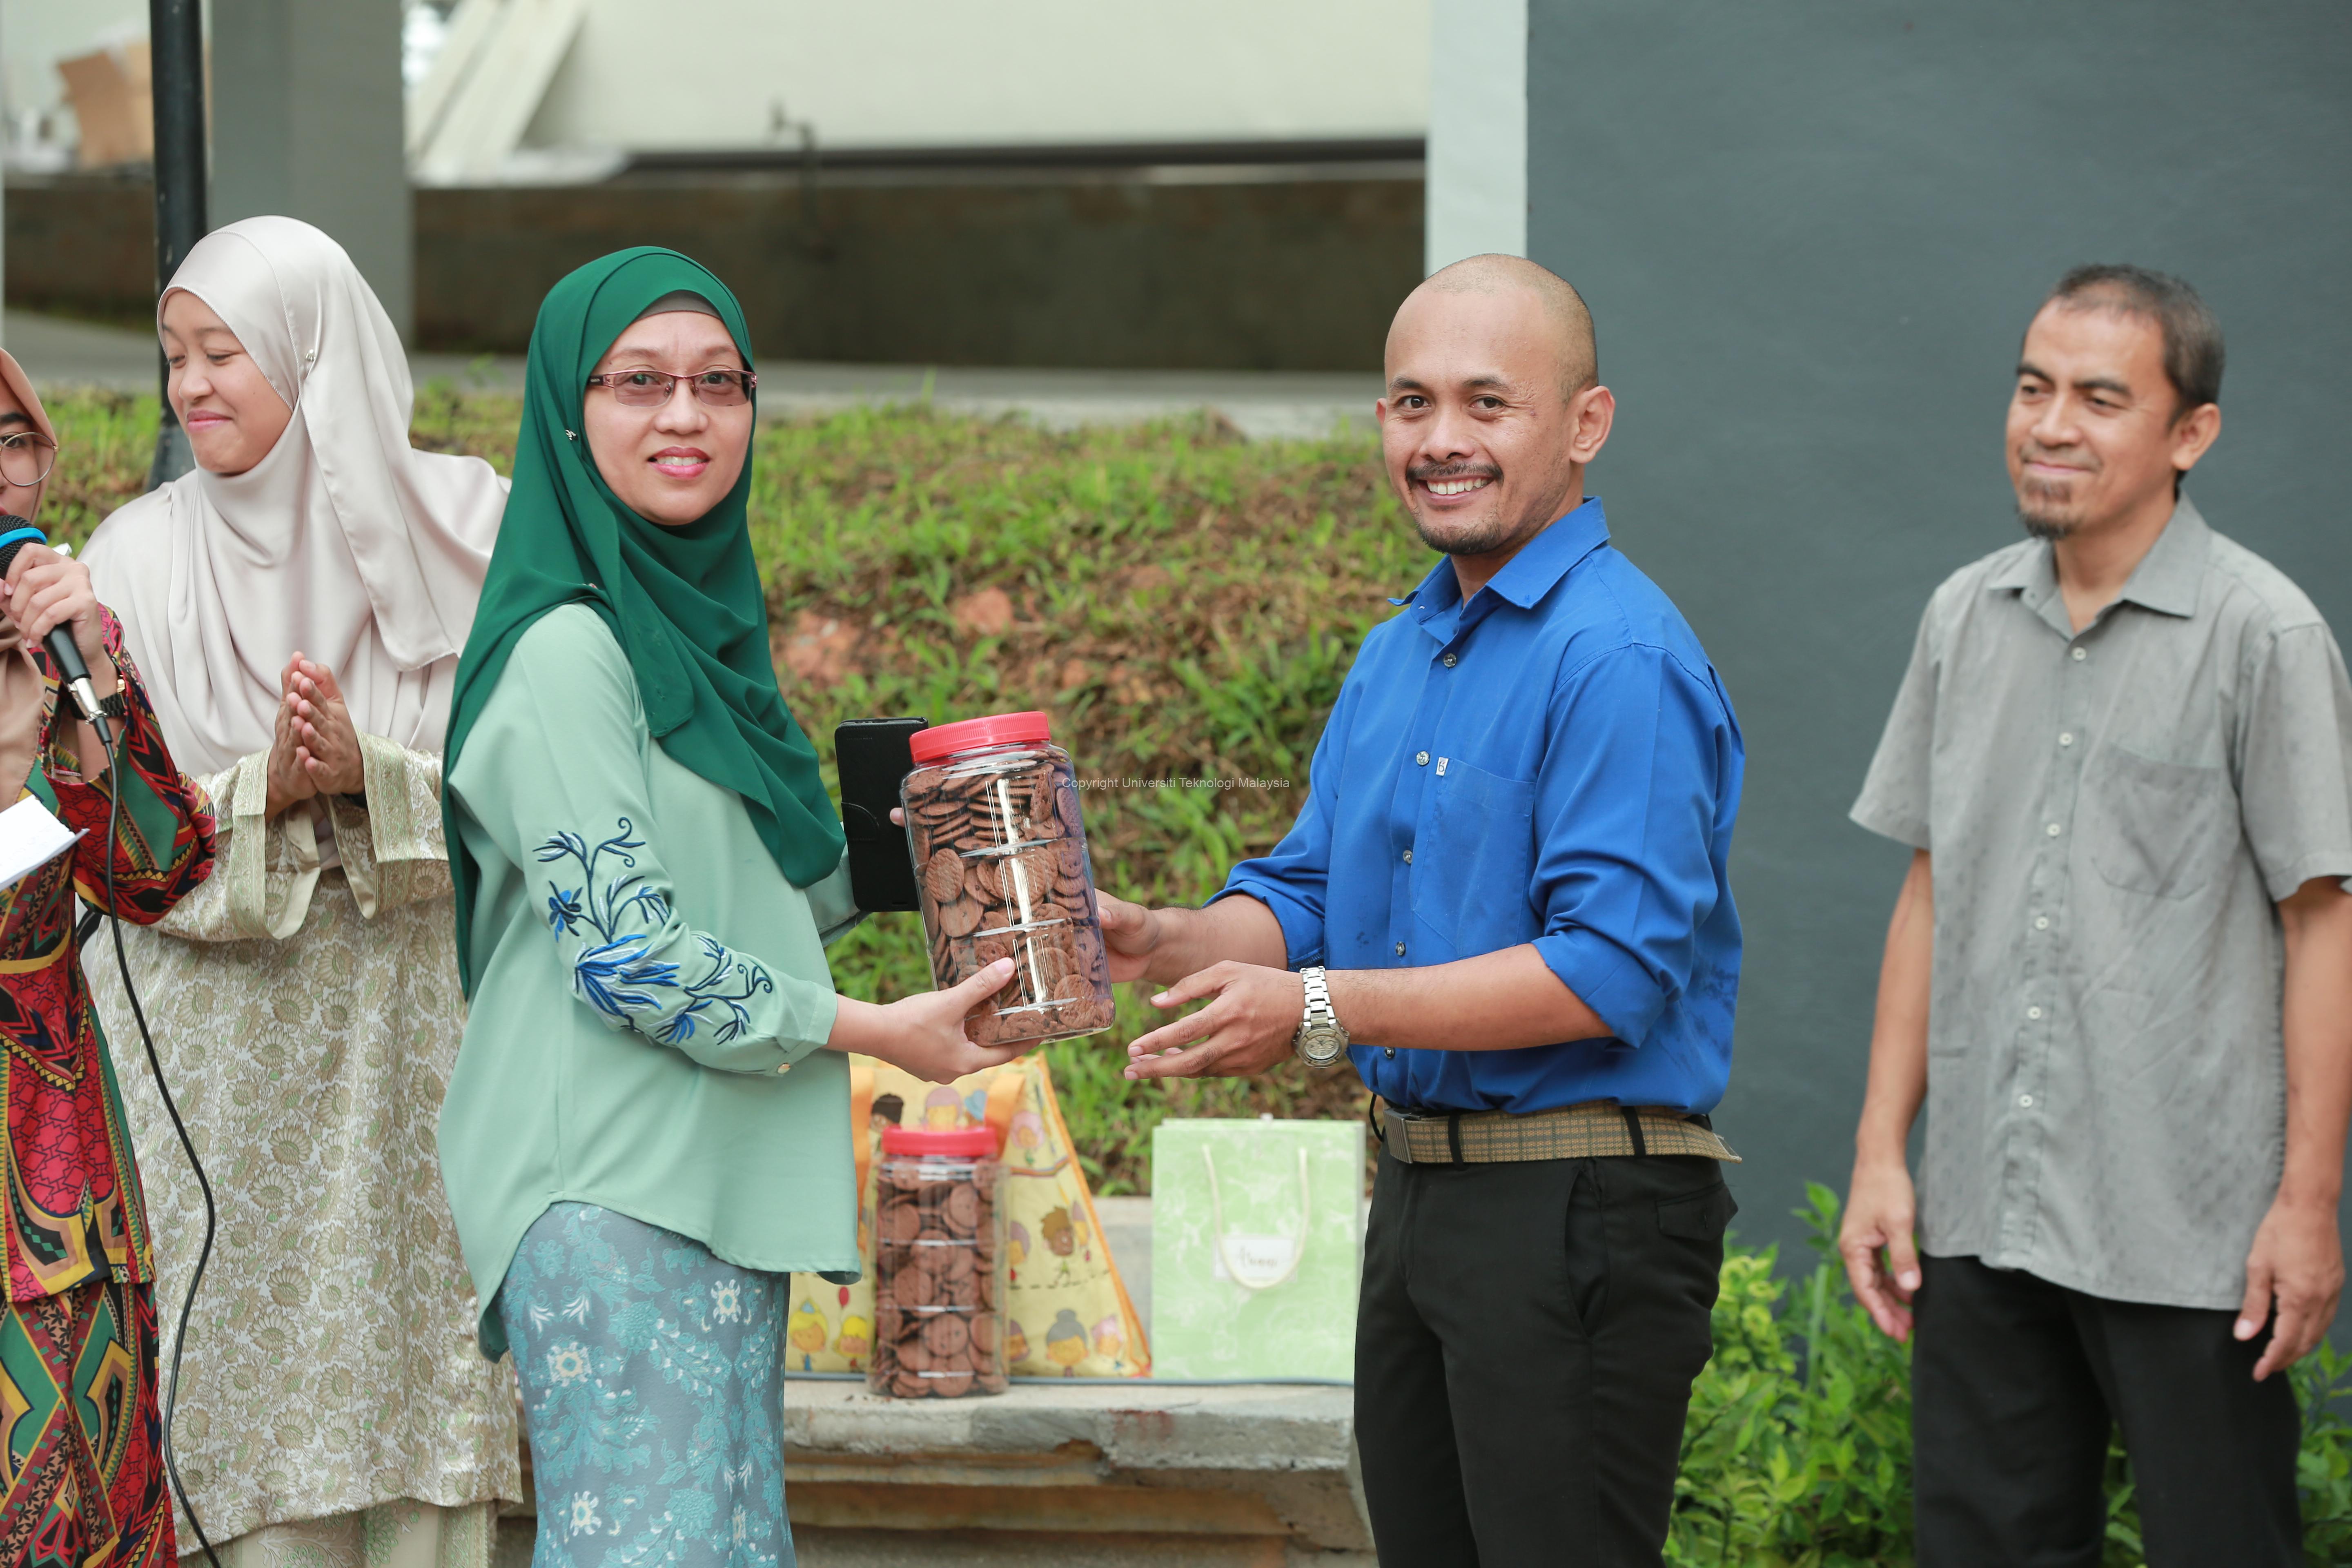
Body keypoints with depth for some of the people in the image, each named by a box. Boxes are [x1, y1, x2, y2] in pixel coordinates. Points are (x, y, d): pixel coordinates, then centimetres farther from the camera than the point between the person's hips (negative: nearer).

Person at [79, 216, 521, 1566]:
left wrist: (367, 775, -18)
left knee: (419, 1363, 0)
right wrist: (264, 793, -18)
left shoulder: (459, 531, 2)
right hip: (223, 1044, 0)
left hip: (420, 1030, 0)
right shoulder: (141, 555, 4)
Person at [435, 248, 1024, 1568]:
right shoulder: (567, 649, -12)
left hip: (715, 1185, 9)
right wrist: (872, 1029, -11)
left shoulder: (698, 625, 16)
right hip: (610, 1192, -9)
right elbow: (625, 954, -17)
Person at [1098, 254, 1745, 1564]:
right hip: (1417, 1195, 9)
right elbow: (1307, 898, 19)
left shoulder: (1617, 656, -15)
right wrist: (1157, 943, -3)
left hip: (1579, 1208, -9)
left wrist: (1322, 1009, -24)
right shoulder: (1394, 657, 15)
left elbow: (1614, 969, -23)